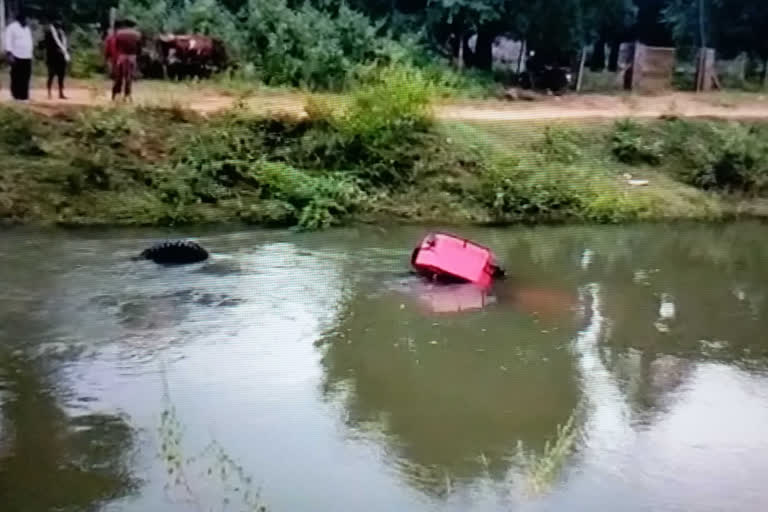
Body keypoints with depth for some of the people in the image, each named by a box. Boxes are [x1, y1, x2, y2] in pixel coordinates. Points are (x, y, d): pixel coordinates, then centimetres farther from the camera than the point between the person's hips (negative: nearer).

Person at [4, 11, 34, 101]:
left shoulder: (27, 28, 18)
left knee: (26, 77, 4)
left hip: (27, 56, 6)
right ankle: (16, 96, 0)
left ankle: (24, 96, 8)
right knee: (17, 77, -4)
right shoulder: (12, 27, -4)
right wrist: (9, 54, -18)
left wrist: (30, 53, 18)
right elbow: (8, 41, -10)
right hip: (17, 56, -6)